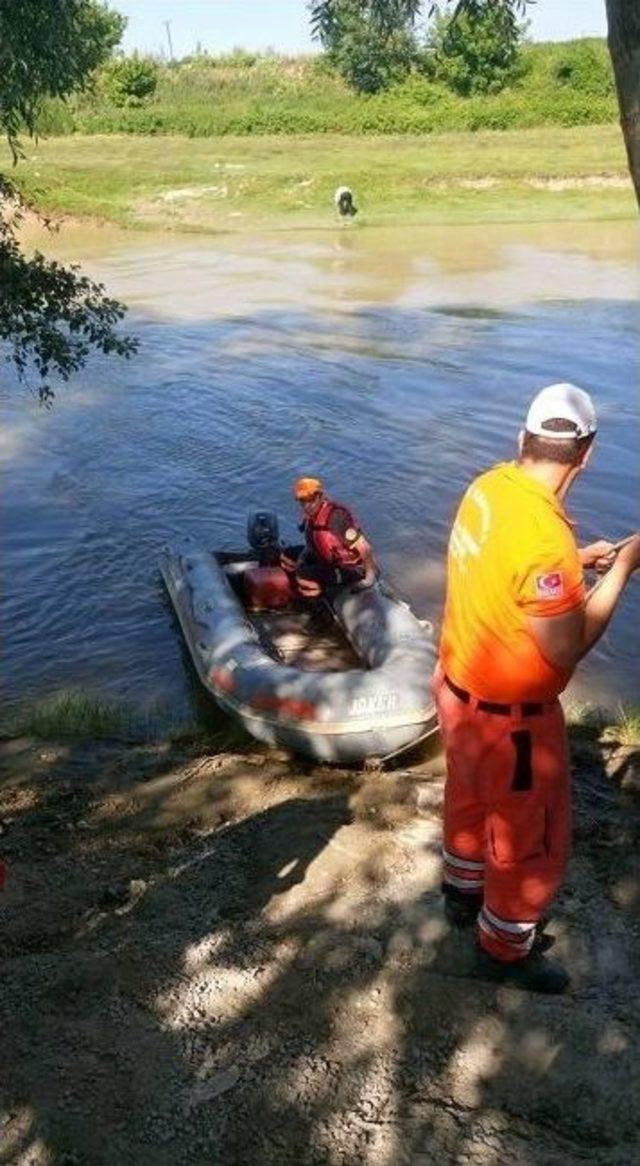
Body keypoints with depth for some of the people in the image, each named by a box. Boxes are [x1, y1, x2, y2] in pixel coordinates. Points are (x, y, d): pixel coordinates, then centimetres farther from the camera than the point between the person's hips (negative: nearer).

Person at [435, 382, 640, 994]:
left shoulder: (488, 487, -7)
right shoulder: (545, 536, -33)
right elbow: (567, 650, -23)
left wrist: (578, 561, 9)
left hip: (459, 688, 8)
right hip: (509, 717, -8)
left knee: (469, 801, 30)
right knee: (532, 841, 15)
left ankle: (464, 894, 55)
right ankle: (504, 950, 37)